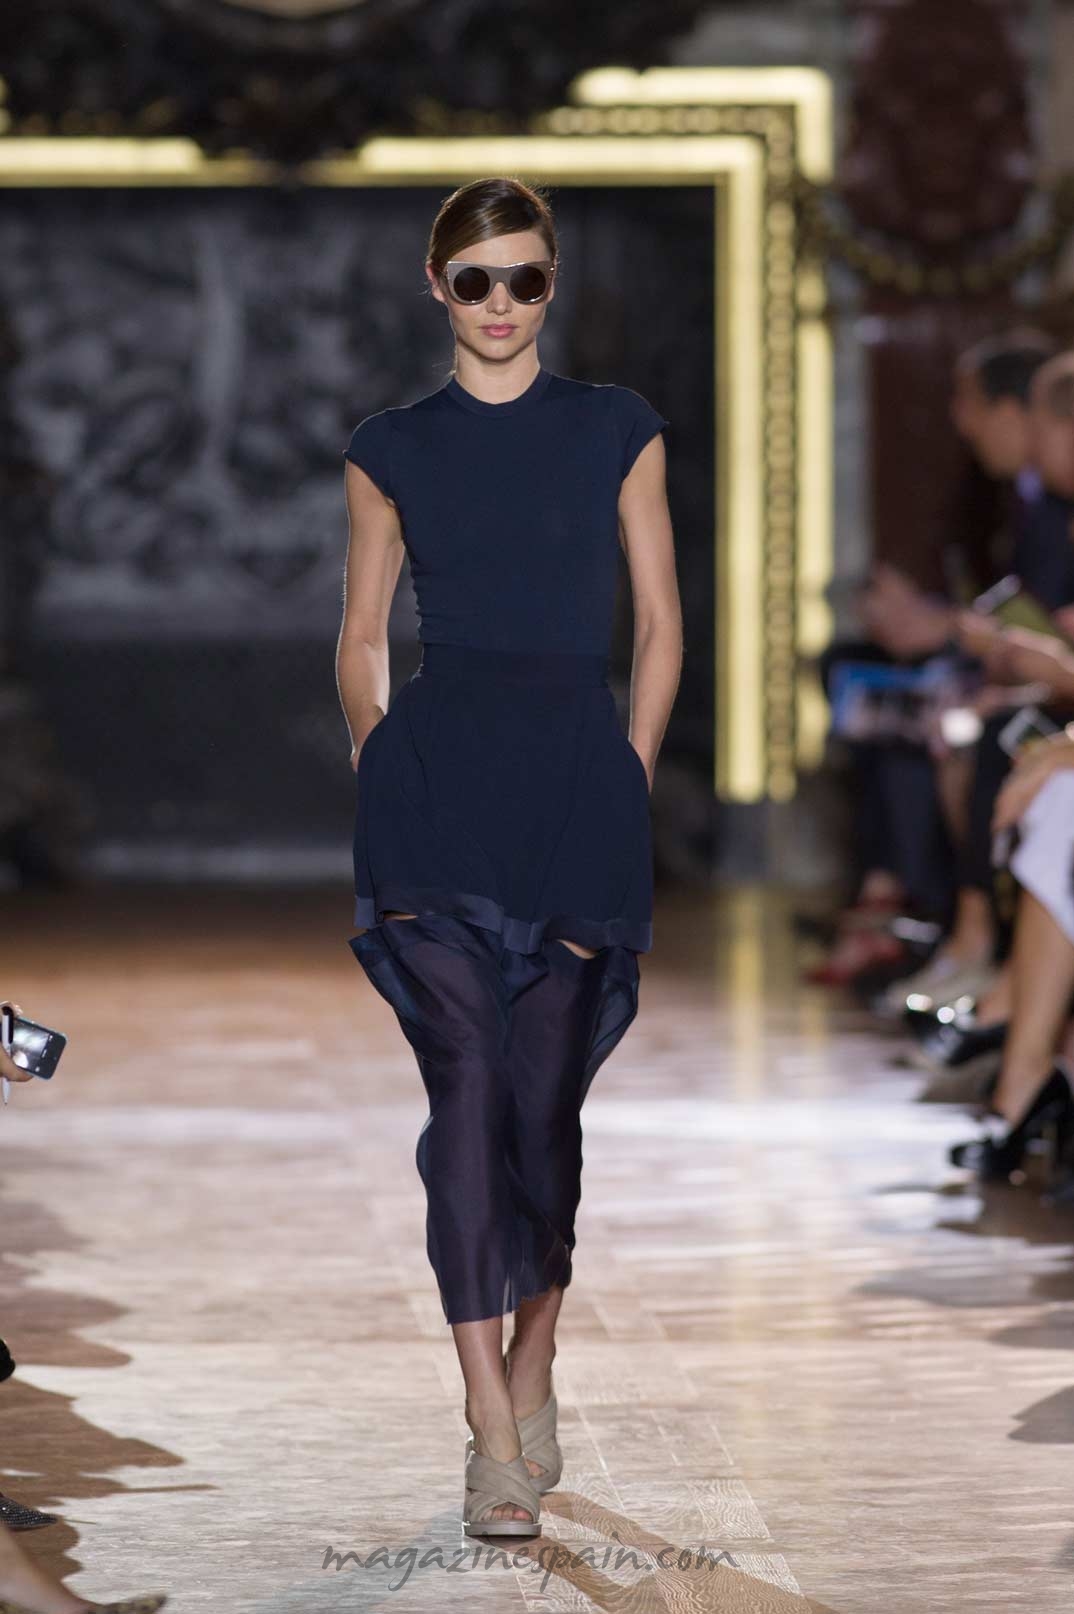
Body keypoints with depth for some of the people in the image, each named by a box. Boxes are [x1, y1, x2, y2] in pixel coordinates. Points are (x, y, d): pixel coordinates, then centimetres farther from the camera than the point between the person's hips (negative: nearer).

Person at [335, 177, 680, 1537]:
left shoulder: (617, 431, 9)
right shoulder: (391, 449, 11)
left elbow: (659, 623, 10)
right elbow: (362, 634, 16)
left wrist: (629, 777, 1)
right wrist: (374, 761, 2)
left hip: (579, 777, 0)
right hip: (435, 784, 0)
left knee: (543, 1099, 3)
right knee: (467, 1083, -11)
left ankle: (534, 1365, 28)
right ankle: (495, 1433, -13)